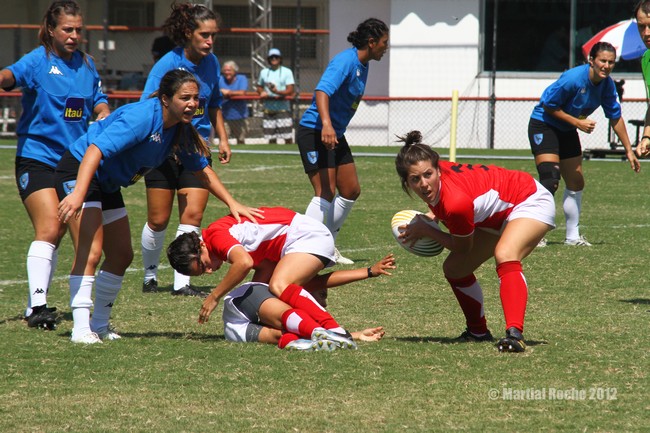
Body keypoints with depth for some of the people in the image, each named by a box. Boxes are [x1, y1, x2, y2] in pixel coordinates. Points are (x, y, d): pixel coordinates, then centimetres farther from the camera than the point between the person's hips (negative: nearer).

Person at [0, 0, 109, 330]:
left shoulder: (86, 64, 10)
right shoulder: (38, 60, -8)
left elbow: (100, 106, 17)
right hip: (36, 158, -6)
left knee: (55, 234, 9)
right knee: (49, 229, -19)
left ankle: (33, 308, 18)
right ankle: (38, 305, -22)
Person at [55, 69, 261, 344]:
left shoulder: (180, 130, -2)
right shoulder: (141, 117, -29)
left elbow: (201, 169, 11)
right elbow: (95, 150, -37)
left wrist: (232, 203, 2)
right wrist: (78, 193, -47)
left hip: (108, 185, 10)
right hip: (79, 171, -10)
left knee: (121, 256, 12)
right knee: (89, 252, -21)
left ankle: (99, 325, 23)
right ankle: (81, 329, -23)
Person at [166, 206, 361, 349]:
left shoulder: (215, 235, -18)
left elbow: (244, 263, -35)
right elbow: (266, 267, 14)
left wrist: (214, 296, -25)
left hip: (308, 235, -11)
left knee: (279, 287, -31)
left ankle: (336, 331, -45)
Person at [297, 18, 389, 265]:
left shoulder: (363, 66, 10)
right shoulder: (346, 61, -20)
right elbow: (322, 90, -34)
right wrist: (326, 124, -48)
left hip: (336, 135, 10)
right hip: (314, 132, -10)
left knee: (351, 191, 12)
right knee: (325, 193, -16)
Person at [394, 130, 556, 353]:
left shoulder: (456, 202, -38)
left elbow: (463, 247, -18)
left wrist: (425, 231, -11)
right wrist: (434, 215, -3)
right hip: (498, 214, 10)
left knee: (504, 255, -38)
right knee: (454, 268, 8)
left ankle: (514, 334, -46)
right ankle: (478, 331, 25)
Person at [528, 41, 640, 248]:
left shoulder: (607, 85, -7)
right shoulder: (573, 79, -29)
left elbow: (616, 118, 5)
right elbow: (548, 106, -21)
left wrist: (629, 150, 6)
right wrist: (577, 122, -23)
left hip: (567, 131, 8)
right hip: (543, 125, -8)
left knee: (576, 182, 11)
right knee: (550, 180, -22)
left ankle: (573, 236, 23)